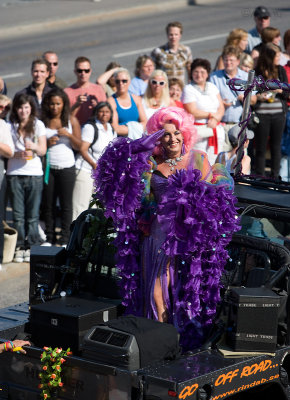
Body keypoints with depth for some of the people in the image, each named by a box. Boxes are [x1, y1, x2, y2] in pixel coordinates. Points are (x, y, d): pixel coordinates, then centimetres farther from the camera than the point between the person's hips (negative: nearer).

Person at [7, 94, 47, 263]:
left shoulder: (38, 125, 7)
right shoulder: (10, 126, 8)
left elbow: (43, 150, 3)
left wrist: (34, 147, -19)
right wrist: (18, 154, -14)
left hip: (34, 174, 0)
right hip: (15, 174, 0)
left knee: (33, 215, 0)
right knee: (18, 214, 0)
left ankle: (31, 247, 5)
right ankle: (20, 246, 6)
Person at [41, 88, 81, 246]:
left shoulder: (71, 120, 4)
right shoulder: (42, 121, 5)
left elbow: (79, 146, 3)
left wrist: (69, 135, -13)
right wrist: (47, 143, -10)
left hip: (66, 167, -1)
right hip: (48, 166, 1)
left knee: (66, 203, -1)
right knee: (48, 203, 3)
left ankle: (65, 239, 2)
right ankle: (49, 237, 10)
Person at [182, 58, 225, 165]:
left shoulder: (212, 87, 15)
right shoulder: (188, 89, -2)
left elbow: (221, 108, 11)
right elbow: (193, 113, -11)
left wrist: (215, 119, -10)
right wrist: (212, 114, -3)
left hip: (217, 130, 5)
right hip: (198, 131, -5)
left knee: (215, 162, 1)